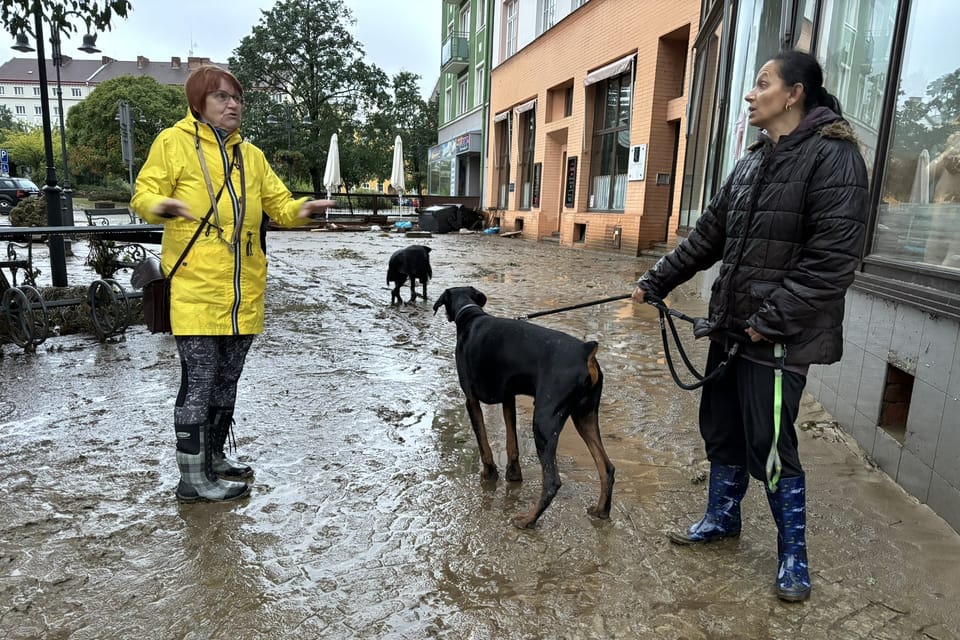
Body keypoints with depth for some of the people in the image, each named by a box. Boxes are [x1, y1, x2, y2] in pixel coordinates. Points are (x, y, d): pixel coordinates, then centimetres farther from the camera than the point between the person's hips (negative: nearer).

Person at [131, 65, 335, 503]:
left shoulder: (250, 155, 15)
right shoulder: (173, 142, 0)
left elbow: (279, 204, 14)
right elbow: (143, 195, -2)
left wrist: (302, 210, -7)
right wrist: (161, 206, -25)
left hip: (245, 291, 6)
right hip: (196, 288, -6)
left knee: (226, 381, 15)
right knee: (198, 383, -3)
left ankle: (213, 458, 31)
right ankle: (193, 478, 10)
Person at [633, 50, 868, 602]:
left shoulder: (832, 155, -11)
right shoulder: (753, 162, 13)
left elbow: (834, 257, -18)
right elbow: (709, 235, 17)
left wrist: (770, 319, -19)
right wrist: (655, 282, 16)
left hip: (779, 337, -7)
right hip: (731, 327, 8)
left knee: (771, 448, 1)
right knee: (722, 431, 17)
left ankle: (794, 555, 23)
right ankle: (723, 517, 38)